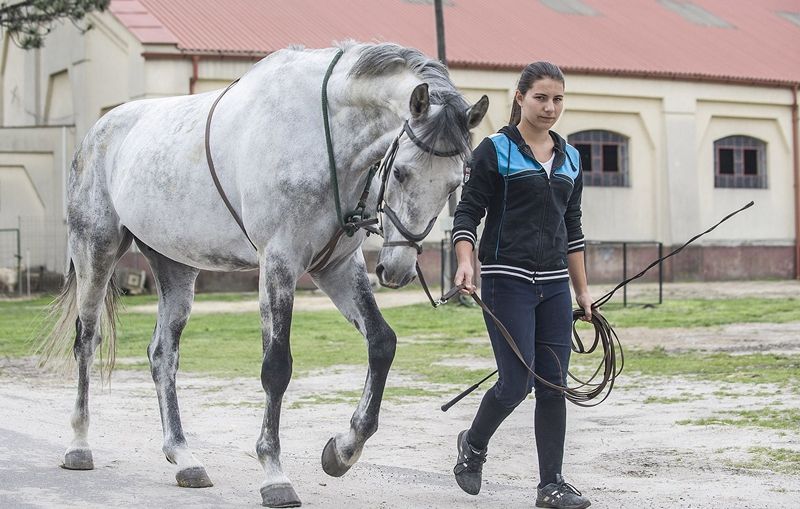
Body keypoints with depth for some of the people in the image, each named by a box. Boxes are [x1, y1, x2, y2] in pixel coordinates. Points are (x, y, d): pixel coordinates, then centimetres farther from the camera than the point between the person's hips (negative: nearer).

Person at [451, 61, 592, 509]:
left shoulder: (570, 158, 14)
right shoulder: (495, 151, -3)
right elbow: (467, 214, -6)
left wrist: (583, 291, 16)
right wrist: (465, 263, -23)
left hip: (554, 285, 5)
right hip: (508, 281, -5)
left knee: (554, 385, 3)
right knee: (517, 383, -7)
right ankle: (474, 444, 22)